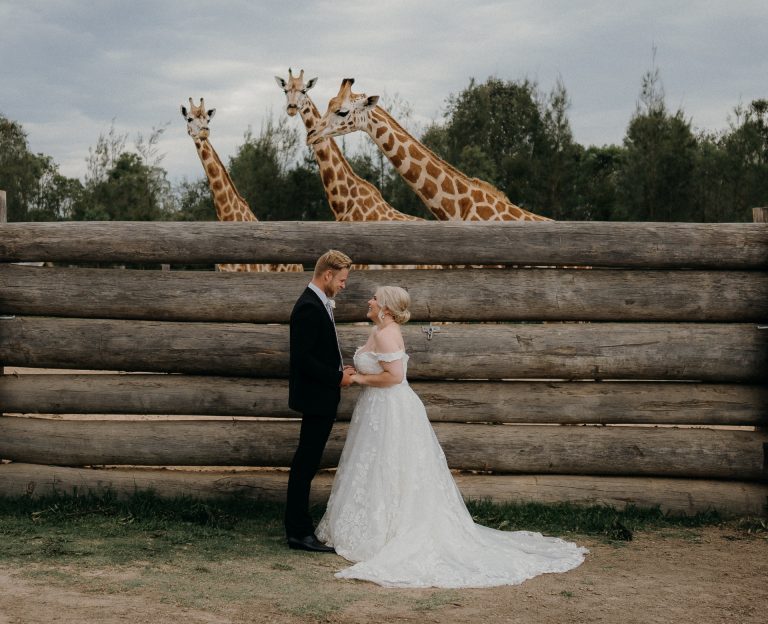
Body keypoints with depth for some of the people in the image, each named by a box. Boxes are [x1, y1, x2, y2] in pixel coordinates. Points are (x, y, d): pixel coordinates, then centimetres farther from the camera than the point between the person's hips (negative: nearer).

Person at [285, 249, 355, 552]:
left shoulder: (317, 303, 13)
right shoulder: (309, 307, -19)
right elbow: (302, 358, -24)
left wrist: (338, 372, 7)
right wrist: (337, 378, -16)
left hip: (320, 397, 11)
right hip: (316, 398, -11)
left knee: (306, 463, 15)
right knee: (305, 464, -5)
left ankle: (298, 526, 23)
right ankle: (299, 532, 1)